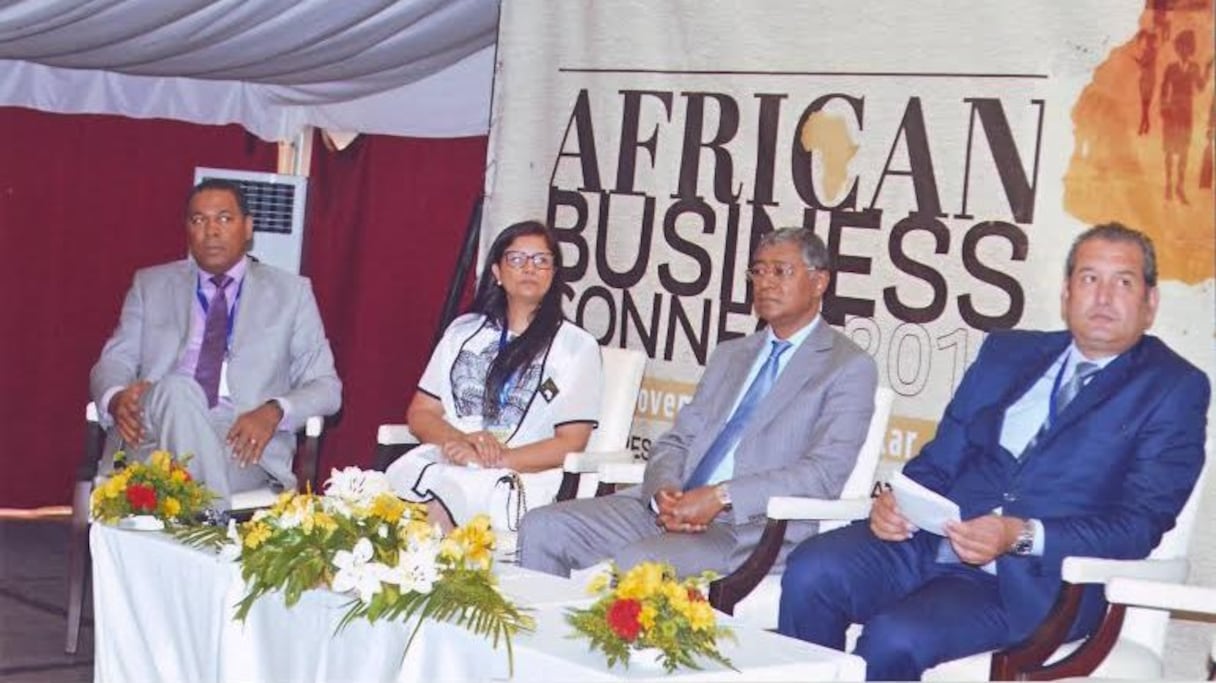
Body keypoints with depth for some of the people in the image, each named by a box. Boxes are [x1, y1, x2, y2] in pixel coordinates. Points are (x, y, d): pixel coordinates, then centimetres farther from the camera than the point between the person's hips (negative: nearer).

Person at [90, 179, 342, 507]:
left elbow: (326, 387, 12)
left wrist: (275, 412, -12)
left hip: (244, 443, -2)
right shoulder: (151, 285, 21)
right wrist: (117, 398, -12)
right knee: (177, 389, -35)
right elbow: (112, 363, 15)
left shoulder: (290, 292, 16)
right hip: (155, 438, 2)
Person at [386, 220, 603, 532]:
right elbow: (420, 413, 17)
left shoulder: (577, 345, 9)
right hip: (439, 462, 4)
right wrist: (464, 440, -5)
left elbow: (569, 443, 1)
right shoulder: (463, 331, 21)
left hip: (517, 479, -3)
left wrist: (493, 459, -12)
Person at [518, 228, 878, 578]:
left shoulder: (850, 368, 2)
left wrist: (721, 497, -19)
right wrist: (663, 492, -5)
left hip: (754, 526, -7)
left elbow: (824, 472, -11)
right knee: (542, 528, -12)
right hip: (671, 509, 7)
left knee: (632, 565, -32)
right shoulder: (729, 355, 24)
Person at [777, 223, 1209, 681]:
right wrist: (896, 501, -4)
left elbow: (1139, 523, -6)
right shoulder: (1007, 352, 20)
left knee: (895, 639, -30)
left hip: (1032, 580, -5)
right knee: (812, 570, -23)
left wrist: (1021, 537, -20)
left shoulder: (1174, 389, 4)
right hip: (930, 542, 5)